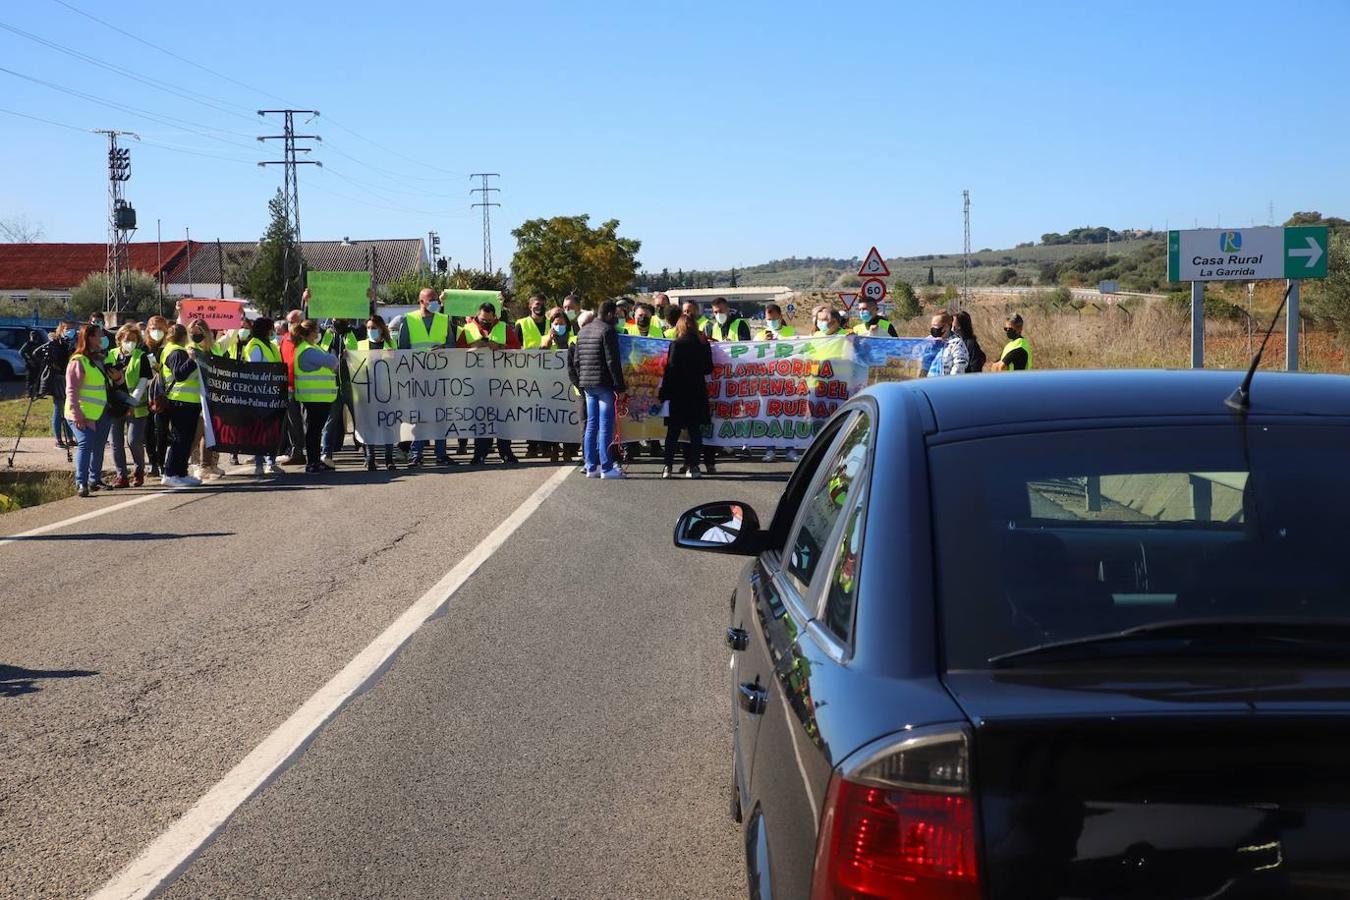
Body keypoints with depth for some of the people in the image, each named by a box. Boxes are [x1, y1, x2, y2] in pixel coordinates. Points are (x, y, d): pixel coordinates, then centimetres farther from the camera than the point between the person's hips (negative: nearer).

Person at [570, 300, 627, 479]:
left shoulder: (583, 331, 15)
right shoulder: (608, 331, -11)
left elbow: (576, 360, 17)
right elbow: (613, 362, -15)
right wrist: (620, 387, -13)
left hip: (587, 384, 8)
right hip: (604, 384, -8)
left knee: (591, 425, 10)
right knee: (606, 425, -5)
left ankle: (591, 466, 10)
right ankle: (606, 468, -5)